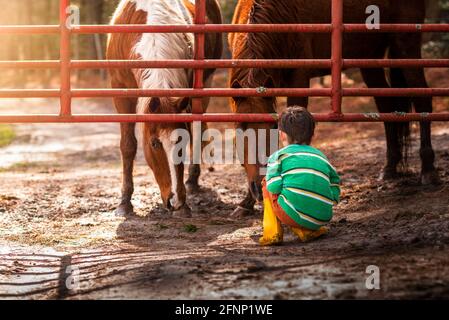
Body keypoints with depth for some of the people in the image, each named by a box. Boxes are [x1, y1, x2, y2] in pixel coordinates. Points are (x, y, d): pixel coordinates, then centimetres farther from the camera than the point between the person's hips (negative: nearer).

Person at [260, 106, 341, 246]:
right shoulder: (322, 157, 22)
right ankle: (308, 231, 10)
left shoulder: (279, 155, 10)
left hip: (292, 215, -4)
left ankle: (272, 233, 11)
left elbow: (274, 188, -4)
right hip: (322, 219, 4)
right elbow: (335, 197, 15)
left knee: (267, 185, 23)